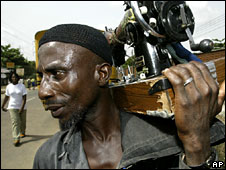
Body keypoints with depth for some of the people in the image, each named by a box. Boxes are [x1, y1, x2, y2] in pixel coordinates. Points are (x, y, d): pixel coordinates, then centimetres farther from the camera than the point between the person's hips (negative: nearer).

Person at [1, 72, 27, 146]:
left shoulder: (22, 86, -7)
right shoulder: (8, 86, 0)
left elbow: (24, 98, -11)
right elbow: (6, 97, 9)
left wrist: (22, 108, -18)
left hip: (22, 107, 0)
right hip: (12, 107, 0)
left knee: (23, 122, 13)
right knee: (15, 122, -9)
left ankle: (22, 132, 41)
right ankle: (16, 139, -9)